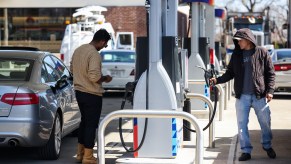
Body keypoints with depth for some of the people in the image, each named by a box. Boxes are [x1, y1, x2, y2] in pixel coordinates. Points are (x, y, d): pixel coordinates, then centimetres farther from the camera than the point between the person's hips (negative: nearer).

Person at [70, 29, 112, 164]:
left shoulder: (78, 50, 6)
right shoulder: (94, 54, -22)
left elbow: (72, 69, 16)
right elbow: (94, 76, -29)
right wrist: (105, 78, -11)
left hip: (79, 91, 9)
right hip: (92, 94, -9)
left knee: (84, 121, 20)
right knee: (91, 124, 1)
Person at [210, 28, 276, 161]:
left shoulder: (262, 53, -2)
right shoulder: (236, 54, 7)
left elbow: (270, 73, 0)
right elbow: (230, 73, 10)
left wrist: (270, 90, -8)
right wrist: (218, 80, -7)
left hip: (260, 96, -2)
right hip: (242, 96, 2)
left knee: (265, 123, 9)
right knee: (242, 125, 3)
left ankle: (267, 146, 31)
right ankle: (246, 151, 13)